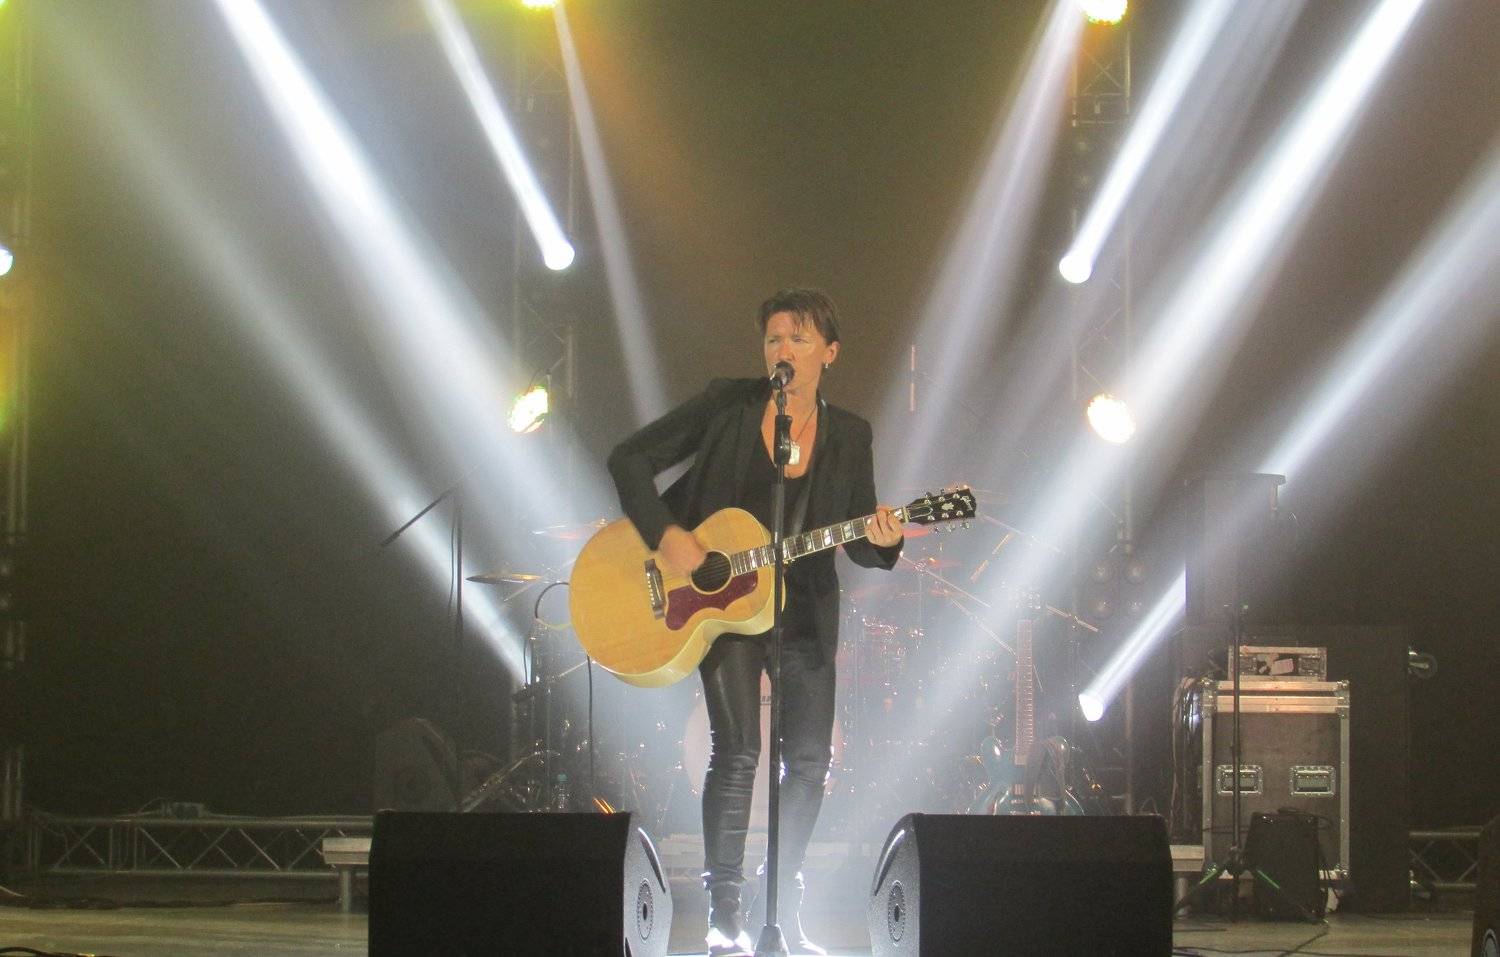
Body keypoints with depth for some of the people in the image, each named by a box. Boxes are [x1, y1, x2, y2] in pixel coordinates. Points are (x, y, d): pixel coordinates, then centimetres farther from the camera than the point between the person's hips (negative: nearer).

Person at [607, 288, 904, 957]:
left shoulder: (848, 436, 3)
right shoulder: (728, 406, -4)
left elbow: (859, 547, 2)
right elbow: (629, 459, -5)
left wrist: (881, 541, -21)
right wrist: (665, 534, -18)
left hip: (803, 612, 3)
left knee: (810, 761, 2)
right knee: (736, 750, -15)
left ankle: (783, 903, 19)